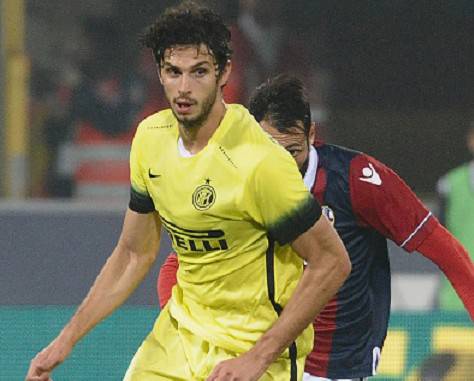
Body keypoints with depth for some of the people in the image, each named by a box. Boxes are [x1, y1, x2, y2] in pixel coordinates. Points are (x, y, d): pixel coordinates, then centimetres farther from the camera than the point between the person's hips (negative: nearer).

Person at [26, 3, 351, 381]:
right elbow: (135, 253, 10)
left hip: (254, 345, -6)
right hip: (178, 333, 6)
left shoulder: (259, 162, -24)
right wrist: (67, 339, 4)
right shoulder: (150, 137, -2)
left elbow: (332, 263, -19)